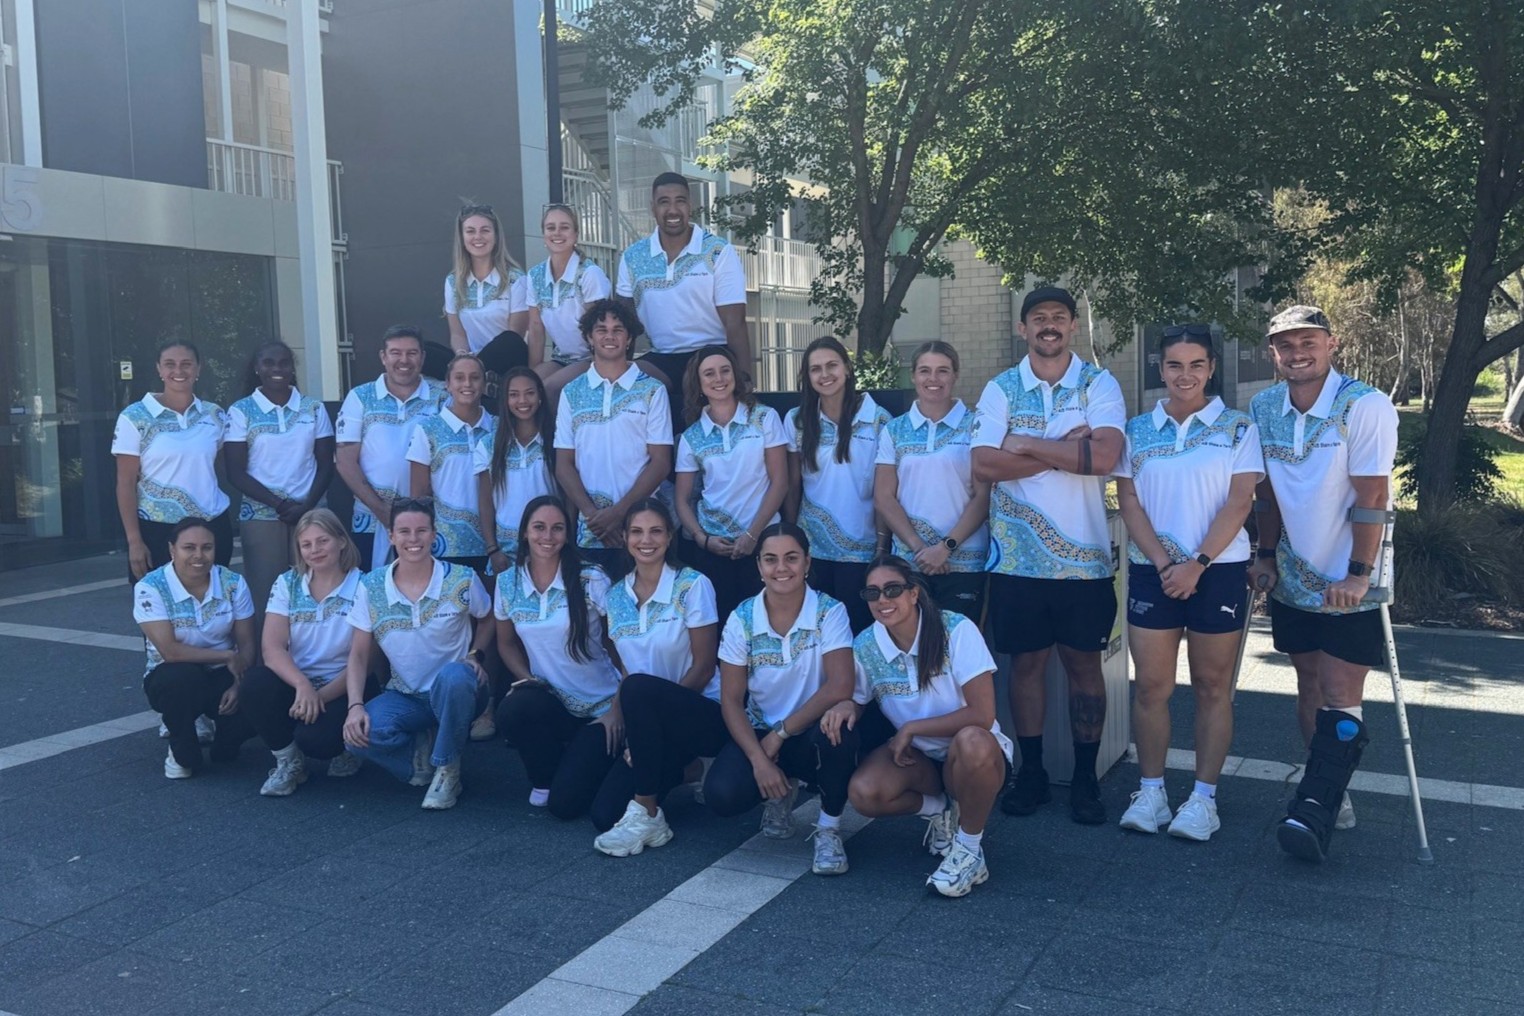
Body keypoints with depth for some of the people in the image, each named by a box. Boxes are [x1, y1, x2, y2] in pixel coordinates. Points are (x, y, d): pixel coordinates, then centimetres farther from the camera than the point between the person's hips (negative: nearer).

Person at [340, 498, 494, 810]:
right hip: (405, 696, 2)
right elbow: (359, 654, -1)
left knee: (452, 676, -39)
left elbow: (488, 620, 10)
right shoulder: (370, 587, -5)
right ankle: (421, 753, 5)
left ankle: (447, 769, -14)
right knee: (358, 733, -29)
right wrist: (355, 706, -15)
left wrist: (475, 655, -9)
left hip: (455, 691, -2)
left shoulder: (462, 580, -9)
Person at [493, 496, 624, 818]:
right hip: (551, 704, 3)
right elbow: (506, 643, 14)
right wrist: (527, 679, -5)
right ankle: (543, 779, 1)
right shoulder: (507, 583, -1)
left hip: (600, 708, -3)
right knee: (511, 712, -33)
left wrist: (618, 709, -11)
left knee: (564, 804, -17)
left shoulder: (592, 580, -11)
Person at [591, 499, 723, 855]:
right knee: (604, 813, -15)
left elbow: (704, 666, -10)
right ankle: (679, 771, 15)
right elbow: (624, 670, 8)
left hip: (702, 713, -5)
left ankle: (646, 816, -23)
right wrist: (632, 731, -8)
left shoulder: (692, 585, -9)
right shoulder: (617, 595, 7)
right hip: (651, 724, 5)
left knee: (640, 689, -36)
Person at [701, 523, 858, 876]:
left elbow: (840, 687, -23)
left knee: (835, 730, -38)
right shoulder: (742, 618, -6)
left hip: (812, 734, -2)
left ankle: (829, 828, -8)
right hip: (759, 733, 2)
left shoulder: (829, 612, -12)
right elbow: (731, 700, -6)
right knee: (721, 795, -27)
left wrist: (781, 733, -19)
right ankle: (780, 792, 12)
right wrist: (759, 759, -19)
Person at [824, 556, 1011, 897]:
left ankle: (969, 851, -14)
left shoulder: (956, 630, -19)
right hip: (916, 755, 4)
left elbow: (982, 714, -23)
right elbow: (857, 702, 8)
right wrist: (845, 706, -17)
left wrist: (912, 728, -19)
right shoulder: (865, 647, -7)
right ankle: (940, 811, 6)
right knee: (863, 794, -27)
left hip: (976, 752, -3)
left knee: (972, 742, -40)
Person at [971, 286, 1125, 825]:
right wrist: (1064, 449, -12)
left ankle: (1086, 778, 18)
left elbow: (1105, 455, -17)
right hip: (1017, 554, 1)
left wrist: (1027, 445, -12)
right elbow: (984, 465, -11)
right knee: (1025, 660, 9)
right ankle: (1031, 772, 22)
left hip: (1083, 555, -1)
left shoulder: (1100, 385, 1)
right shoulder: (1001, 390, 4)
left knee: (1083, 662, 7)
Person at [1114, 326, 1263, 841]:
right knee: (1150, 686, 2)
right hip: (1152, 570, 2)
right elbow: (1128, 500, 2)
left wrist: (1197, 563, -14)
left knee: (1213, 687, 4)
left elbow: (1239, 502, -5)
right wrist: (1163, 562, -10)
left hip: (1218, 569, -2)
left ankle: (1203, 797, 12)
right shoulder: (1137, 430, 8)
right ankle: (1151, 791, 13)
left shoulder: (1238, 428, 2)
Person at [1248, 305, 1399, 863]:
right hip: (1294, 580, 6)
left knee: (1340, 698, -7)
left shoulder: (1365, 406, -17)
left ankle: (1314, 814, -7)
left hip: (1350, 584, -6)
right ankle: (1333, 795, 25)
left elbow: (1372, 497, -18)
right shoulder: (1263, 408, 0)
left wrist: (1358, 575, -19)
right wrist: (1265, 556, 8)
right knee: (1309, 685, 12)